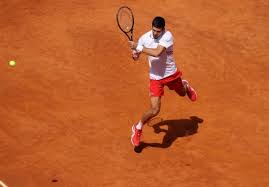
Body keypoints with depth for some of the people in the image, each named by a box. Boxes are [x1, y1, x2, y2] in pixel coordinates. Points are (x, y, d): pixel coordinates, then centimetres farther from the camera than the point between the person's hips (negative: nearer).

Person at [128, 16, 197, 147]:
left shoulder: (167, 36, -25)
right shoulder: (144, 38, -13)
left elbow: (157, 53, -39)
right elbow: (137, 55, 3)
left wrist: (138, 48, -36)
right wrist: (135, 54, -22)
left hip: (171, 74, 0)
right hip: (156, 77, 0)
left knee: (182, 93, 30)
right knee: (155, 109, -13)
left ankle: (185, 85, 70)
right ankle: (138, 128, 12)